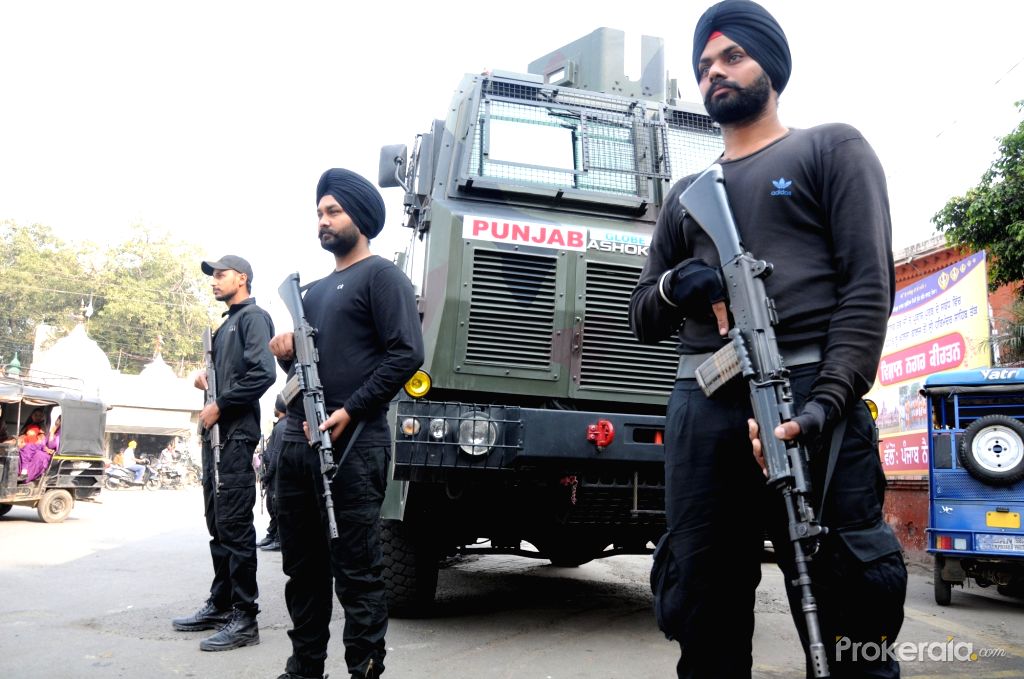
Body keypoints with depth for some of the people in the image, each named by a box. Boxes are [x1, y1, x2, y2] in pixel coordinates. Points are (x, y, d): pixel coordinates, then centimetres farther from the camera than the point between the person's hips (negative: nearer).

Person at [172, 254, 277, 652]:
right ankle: (220, 604, 23)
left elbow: (262, 374, -19)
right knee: (218, 524, 13)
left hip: (236, 433, -9)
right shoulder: (227, 323, 22)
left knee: (234, 525, -9)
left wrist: (220, 405, -14)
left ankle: (244, 618, -5)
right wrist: (207, 377, 8)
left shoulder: (253, 317, -5)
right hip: (215, 433, 9)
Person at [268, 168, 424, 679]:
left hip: (353, 443, -8)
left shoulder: (381, 276, -1)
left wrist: (350, 411, -18)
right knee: (303, 565, 13)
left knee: (355, 569, -3)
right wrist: (286, 354, 6)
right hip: (298, 440, 8)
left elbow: (407, 354, -13)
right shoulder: (314, 290, 23)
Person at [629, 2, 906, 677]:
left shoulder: (831, 148, 12)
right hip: (701, 406, 5)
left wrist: (826, 404, -17)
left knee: (843, 614, -3)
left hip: (809, 394, -4)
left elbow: (869, 287, -1)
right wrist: (676, 285, -2)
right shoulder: (686, 193, 25)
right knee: (701, 613, 6)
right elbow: (645, 317, 23)